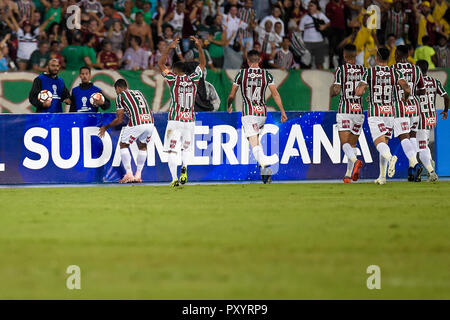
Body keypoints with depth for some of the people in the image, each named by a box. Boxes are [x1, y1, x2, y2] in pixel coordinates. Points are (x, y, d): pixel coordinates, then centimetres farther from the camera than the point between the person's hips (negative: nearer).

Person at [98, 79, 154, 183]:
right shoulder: (138, 92, 28)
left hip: (136, 123, -5)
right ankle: (138, 175, 23)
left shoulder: (120, 96, 11)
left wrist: (106, 127, 22)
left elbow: (119, 119, 8)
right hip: (150, 122, 5)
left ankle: (129, 174, 5)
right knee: (142, 146, 27)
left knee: (124, 145, 15)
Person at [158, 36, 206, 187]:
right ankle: (184, 167, -10)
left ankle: (174, 178, -15)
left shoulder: (173, 79, -4)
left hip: (175, 120, -3)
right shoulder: (193, 79, 3)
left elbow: (161, 64, 7)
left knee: (172, 151, -2)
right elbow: (203, 64, 19)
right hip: (190, 121, 3)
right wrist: (199, 47, 19)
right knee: (186, 148, 18)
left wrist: (169, 48, 2)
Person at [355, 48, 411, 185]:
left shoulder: (369, 72, -3)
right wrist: (404, 99, 11)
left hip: (374, 112, -3)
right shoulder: (394, 73, 1)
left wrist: (359, 88, 14)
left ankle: (390, 157, -44)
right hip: (390, 112, 3)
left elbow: (359, 92, -11)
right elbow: (407, 89, -11)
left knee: (379, 143, -11)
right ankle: (382, 176, 16)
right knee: (384, 142, 16)